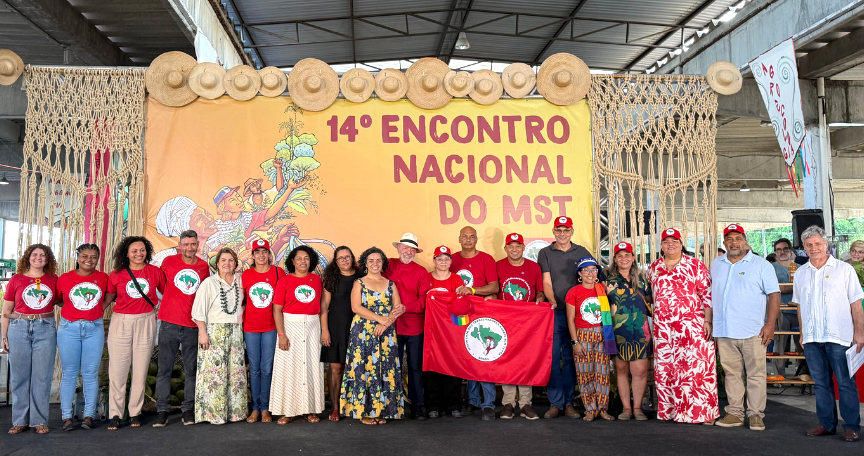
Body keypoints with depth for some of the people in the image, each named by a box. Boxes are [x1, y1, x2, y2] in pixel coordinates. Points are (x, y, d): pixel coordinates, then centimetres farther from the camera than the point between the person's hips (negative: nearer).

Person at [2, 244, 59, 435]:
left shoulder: (54, 280, 7)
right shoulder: (16, 279, 6)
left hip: (45, 329, 0)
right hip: (19, 328, 0)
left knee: (42, 376, 1)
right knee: (19, 376, 4)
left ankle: (40, 421, 10)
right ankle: (20, 421, 14)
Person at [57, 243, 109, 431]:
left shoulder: (103, 278, 3)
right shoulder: (64, 279, 1)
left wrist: (97, 311, 5)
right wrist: (71, 311, 1)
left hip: (94, 329, 1)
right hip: (69, 329, 0)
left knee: (91, 373, 3)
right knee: (69, 373, 3)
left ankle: (89, 415, 9)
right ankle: (66, 416, 9)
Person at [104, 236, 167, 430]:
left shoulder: (155, 272, 2)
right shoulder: (117, 274, 1)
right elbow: (108, 298, 10)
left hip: (145, 323, 0)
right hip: (121, 322, 0)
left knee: (140, 370, 5)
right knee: (117, 370, 0)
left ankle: (135, 413, 16)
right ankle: (115, 414, 11)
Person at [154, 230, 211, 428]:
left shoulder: (204, 266, 7)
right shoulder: (169, 262, 1)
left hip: (192, 326, 1)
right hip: (169, 323, -1)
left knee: (191, 370, 6)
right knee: (164, 368, 2)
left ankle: (188, 410, 15)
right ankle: (162, 411, 9)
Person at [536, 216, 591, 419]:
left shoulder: (582, 252, 12)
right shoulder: (545, 253, 7)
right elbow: (546, 282, 0)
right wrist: (552, 301, -17)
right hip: (554, 312, -1)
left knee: (571, 358, 5)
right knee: (552, 357, -3)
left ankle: (569, 402, 11)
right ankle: (555, 403, 4)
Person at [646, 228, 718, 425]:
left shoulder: (696, 265, 1)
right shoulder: (653, 268, 13)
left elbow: (708, 295, -3)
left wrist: (708, 321, -10)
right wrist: (651, 318, 19)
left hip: (693, 326, -4)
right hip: (663, 329, 4)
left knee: (698, 368, -7)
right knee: (665, 370, 7)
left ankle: (704, 412, 2)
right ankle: (669, 410, 19)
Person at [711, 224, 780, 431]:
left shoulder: (761, 264, 1)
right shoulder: (716, 265, 13)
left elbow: (774, 294, -3)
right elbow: (711, 295, 19)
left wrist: (770, 324, -11)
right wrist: (711, 325, 14)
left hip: (752, 331, -3)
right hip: (724, 332, 4)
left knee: (756, 374, 1)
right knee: (731, 374, 9)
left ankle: (756, 414, 11)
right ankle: (735, 413, 17)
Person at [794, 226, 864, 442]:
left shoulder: (844, 269, 1)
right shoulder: (800, 273, 12)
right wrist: (802, 333, 12)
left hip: (838, 336, -4)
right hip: (812, 338, 4)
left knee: (846, 383, 1)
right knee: (820, 382, 10)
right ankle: (827, 424, 19)